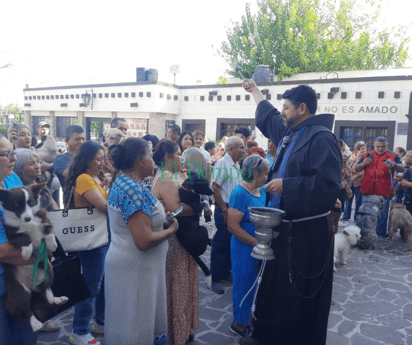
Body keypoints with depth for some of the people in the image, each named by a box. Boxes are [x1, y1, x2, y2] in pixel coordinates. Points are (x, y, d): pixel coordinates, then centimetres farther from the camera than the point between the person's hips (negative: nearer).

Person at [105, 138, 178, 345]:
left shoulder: (121, 182, 5)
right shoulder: (135, 190, -25)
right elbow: (144, 241, -29)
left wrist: (162, 219, 9)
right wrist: (171, 230, -13)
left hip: (125, 262, 9)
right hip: (136, 268, -9)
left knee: (127, 322, 23)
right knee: (136, 327, 9)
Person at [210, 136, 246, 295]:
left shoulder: (237, 165, 13)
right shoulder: (222, 163, -13)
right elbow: (214, 187, -19)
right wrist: (224, 209, -18)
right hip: (225, 209, -8)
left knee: (231, 242, 16)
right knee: (220, 244, 0)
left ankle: (225, 272, 31)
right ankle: (215, 278, 11)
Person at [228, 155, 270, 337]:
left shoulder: (263, 191, 4)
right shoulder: (240, 194, -18)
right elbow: (233, 227, -21)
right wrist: (257, 243, -22)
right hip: (246, 248, -7)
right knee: (245, 284, 9)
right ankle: (239, 324, 30)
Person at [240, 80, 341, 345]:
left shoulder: (321, 138, -16)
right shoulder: (291, 133, 12)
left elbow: (329, 183, -27)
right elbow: (269, 117, 31)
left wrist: (286, 185, -22)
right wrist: (254, 90, 43)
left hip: (308, 232, -9)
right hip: (285, 226, 9)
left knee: (302, 296, 4)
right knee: (274, 286, 19)